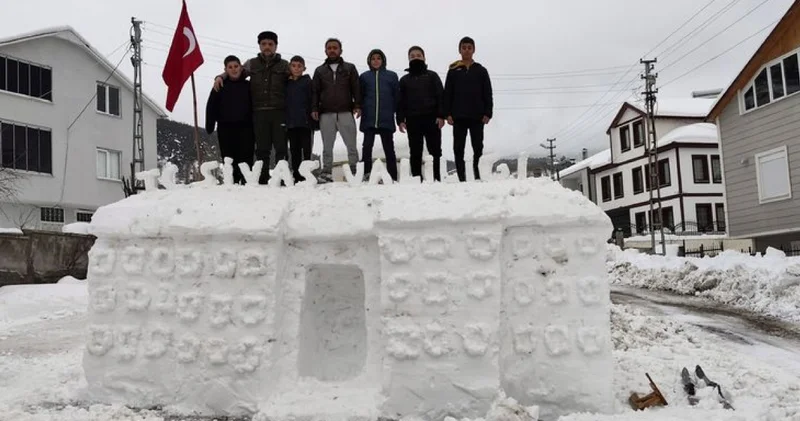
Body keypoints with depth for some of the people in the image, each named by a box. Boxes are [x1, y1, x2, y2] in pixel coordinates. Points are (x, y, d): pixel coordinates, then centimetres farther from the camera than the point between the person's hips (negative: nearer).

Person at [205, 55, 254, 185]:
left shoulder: (248, 85, 9)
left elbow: (255, 106, 10)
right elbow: (211, 107, 7)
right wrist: (209, 126, -1)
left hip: (245, 127, 0)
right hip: (225, 128, 1)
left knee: (246, 158, -6)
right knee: (229, 159, 0)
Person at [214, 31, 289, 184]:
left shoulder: (284, 65, 11)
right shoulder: (252, 64, 15)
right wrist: (220, 76, 6)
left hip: (279, 111, -1)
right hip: (259, 112, 2)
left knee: (281, 147, -3)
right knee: (262, 149, 2)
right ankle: (262, 180, 5)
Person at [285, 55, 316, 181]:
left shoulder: (308, 82, 2)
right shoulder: (286, 84, 14)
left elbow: (312, 101, -4)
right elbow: (284, 102, 15)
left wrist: (312, 119, -13)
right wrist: (284, 121, 7)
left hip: (305, 122, -4)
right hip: (291, 123, 4)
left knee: (306, 149, -2)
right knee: (294, 151, 7)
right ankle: (297, 176, 11)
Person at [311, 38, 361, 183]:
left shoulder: (350, 68, 14)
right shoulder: (320, 71, 18)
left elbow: (356, 88, 7)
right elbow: (315, 92, 15)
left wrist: (357, 105, -6)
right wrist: (314, 108, 1)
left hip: (346, 113, -1)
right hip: (326, 114, 2)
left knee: (351, 145, -4)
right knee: (327, 146, 3)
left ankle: (355, 171, 0)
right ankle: (326, 172, 6)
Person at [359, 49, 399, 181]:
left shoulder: (392, 76, 9)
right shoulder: (364, 76, 11)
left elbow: (397, 96, 6)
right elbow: (360, 96, 11)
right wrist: (361, 110, -3)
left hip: (386, 119, 0)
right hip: (369, 119, 1)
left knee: (389, 148, 4)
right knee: (367, 147, -3)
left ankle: (393, 177, 7)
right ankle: (366, 175, -1)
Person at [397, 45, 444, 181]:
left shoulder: (432, 76, 9)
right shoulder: (404, 79, 14)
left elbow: (440, 96, 2)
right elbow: (401, 101, 12)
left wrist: (441, 115, -8)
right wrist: (400, 119, 1)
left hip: (431, 118, -2)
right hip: (412, 120, 2)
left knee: (435, 150, -1)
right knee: (415, 152, 2)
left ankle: (436, 178, 3)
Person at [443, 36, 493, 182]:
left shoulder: (481, 71, 8)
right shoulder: (453, 71, 7)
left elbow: (488, 94, 5)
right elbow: (447, 94, 4)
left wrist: (487, 113, -4)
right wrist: (448, 114, -6)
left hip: (477, 116, 0)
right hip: (458, 116, 0)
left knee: (478, 148, -1)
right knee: (458, 149, 1)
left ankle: (478, 176, 5)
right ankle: (461, 178, 5)